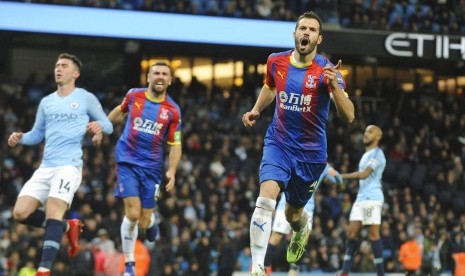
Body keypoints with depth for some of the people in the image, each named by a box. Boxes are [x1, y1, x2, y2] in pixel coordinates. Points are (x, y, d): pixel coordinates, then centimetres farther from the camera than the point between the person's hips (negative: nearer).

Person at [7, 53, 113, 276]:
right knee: (20, 213, -7)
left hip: (69, 165, -6)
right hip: (45, 167, 6)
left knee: (53, 211, -25)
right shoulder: (46, 102, 19)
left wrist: (99, 125, -16)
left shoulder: (86, 98, 5)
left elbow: (109, 126, 8)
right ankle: (69, 227, 14)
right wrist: (20, 137, 3)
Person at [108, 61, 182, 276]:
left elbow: (175, 144, 1)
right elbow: (120, 112, 21)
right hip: (127, 162, -1)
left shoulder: (172, 110, -2)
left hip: (152, 167, 1)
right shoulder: (134, 95, -1)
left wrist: (172, 171, -11)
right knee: (132, 213, -17)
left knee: (144, 223, 2)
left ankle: (150, 222, 43)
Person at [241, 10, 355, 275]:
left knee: (293, 213, 15)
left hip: (310, 152, -1)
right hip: (278, 143, 1)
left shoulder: (326, 70, -14)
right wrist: (256, 110, 7)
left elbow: (349, 116, -23)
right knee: (265, 200, -24)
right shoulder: (276, 62, -3)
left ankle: (302, 230, 54)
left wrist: (335, 85, -37)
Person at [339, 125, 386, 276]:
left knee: (373, 234, -9)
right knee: (351, 234, 1)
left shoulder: (377, 154, -7)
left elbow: (364, 174, -19)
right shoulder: (366, 155, 23)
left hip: (372, 199, -9)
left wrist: (342, 176, -19)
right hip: (360, 199, 9)